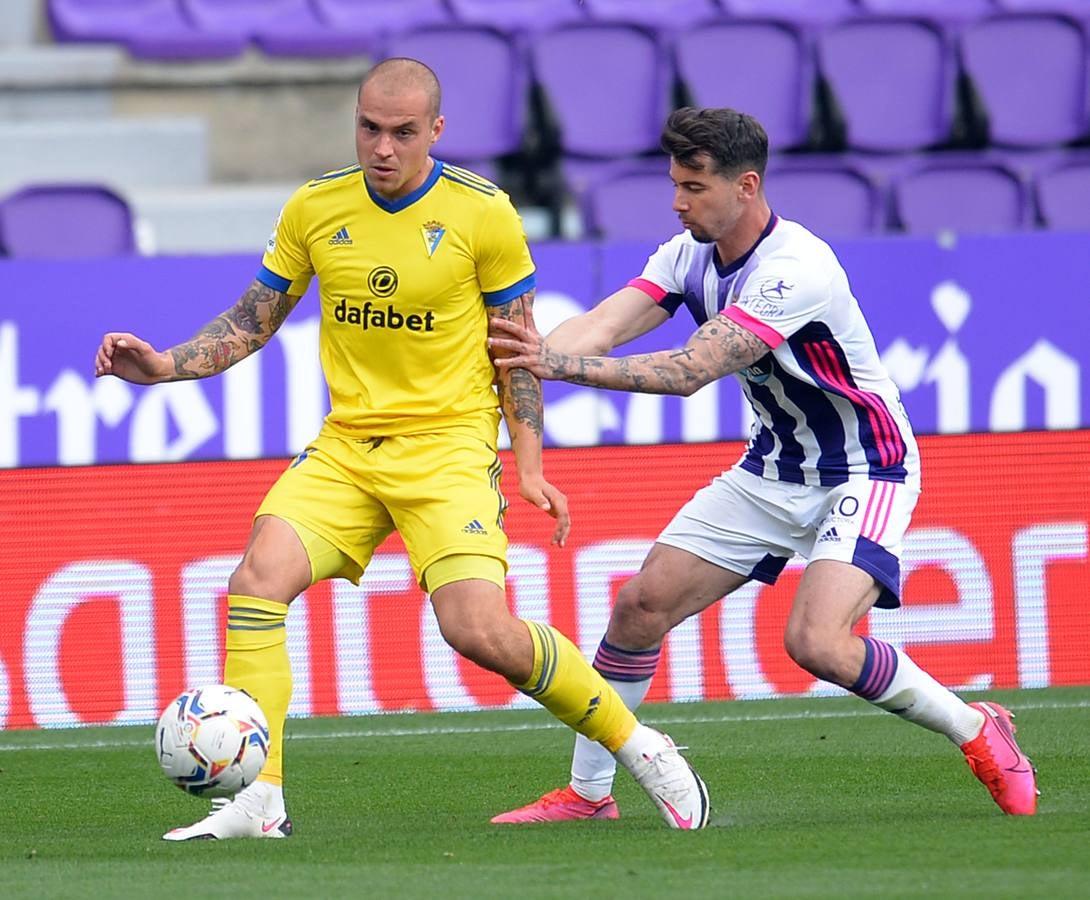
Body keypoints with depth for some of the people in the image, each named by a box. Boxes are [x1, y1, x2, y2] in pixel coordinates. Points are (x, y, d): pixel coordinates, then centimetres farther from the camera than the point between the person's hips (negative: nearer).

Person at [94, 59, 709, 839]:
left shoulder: (484, 213, -6)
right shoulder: (314, 210, 3)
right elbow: (252, 322, 13)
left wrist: (530, 463, -3)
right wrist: (165, 365, -3)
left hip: (449, 445, -4)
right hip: (345, 446, 4)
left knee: (480, 630, -20)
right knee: (258, 578, -20)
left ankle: (635, 745, 3)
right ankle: (258, 803, -16)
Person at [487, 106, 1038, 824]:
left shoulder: (797, 269, -29)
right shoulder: (688, 256, -4)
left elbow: (692, 371, -36)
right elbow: (605, 325, -17)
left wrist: (563, 364, -44)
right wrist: (527, 354, -37)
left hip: (864, 474, -8)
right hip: (772, 470, 8)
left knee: (817, 642, -26)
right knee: (641, 605, -1)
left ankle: (976, 731, -3)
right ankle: (586, 793, 12)